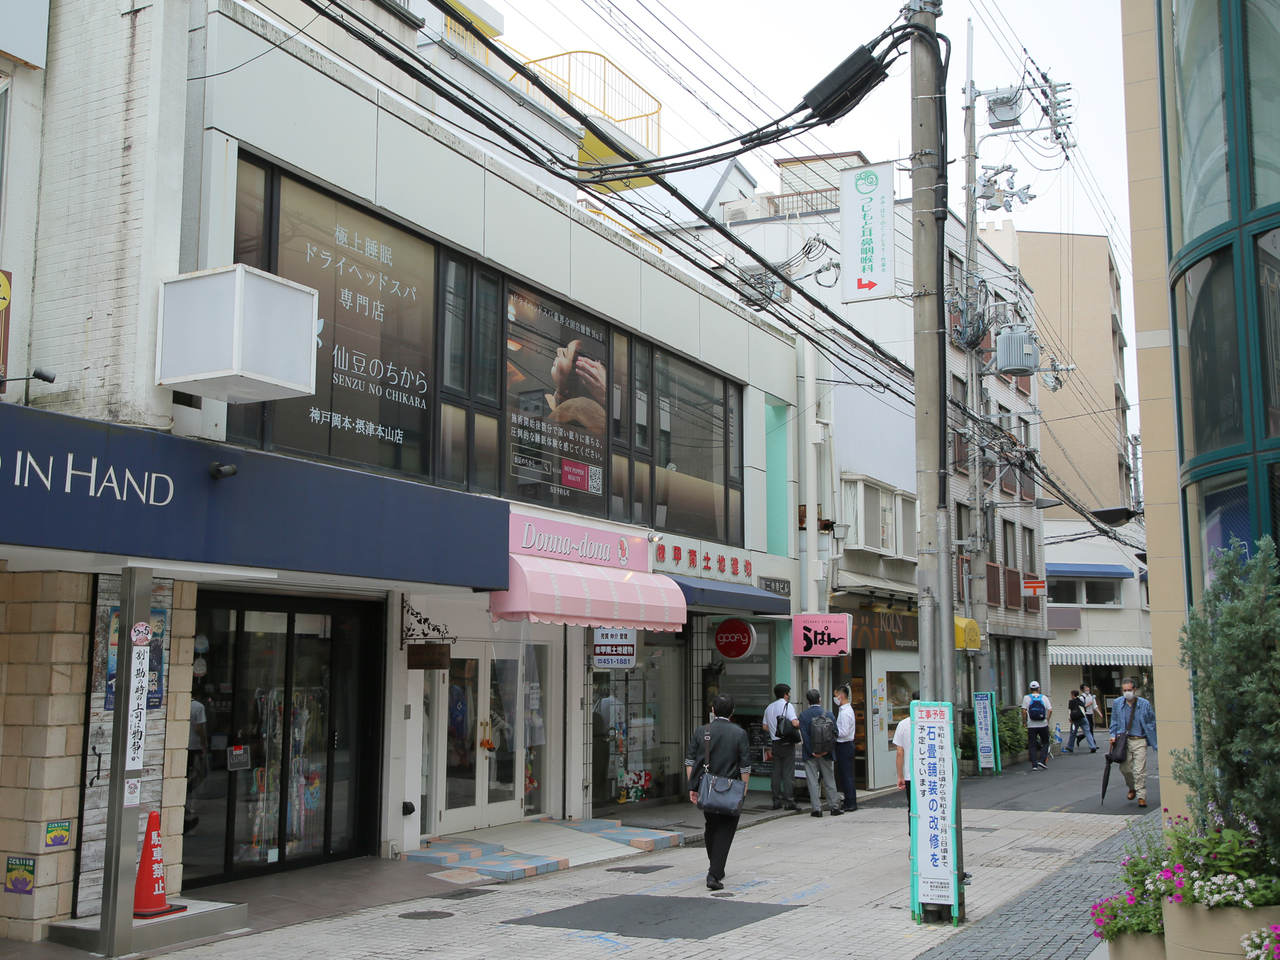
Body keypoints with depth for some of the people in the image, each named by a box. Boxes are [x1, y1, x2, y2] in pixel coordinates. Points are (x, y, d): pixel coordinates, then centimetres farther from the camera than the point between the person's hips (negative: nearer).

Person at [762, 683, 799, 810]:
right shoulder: (787, 706, -9)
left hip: (774, 743, 6)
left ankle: (776, 801, 10)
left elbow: (765, 727, 14)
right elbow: (795, 723, -20)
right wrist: (801, 722, 0)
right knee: (788, 772, -4)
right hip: (787, 743, -6)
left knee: (776, 772, 9)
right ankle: (789, 801, -4)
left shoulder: (769, 708, 13)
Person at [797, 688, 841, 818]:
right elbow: (835, 733, -5)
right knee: (829, 781, 11)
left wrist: (811, 752, -11)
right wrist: (827, 750, -5)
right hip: (826, 753, 2)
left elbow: (804, 735, -12)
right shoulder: (828, 714, -1)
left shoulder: (803, 715, -5)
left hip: (810, 754, -1)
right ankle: (834, 807, 15)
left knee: (812, 782, 3)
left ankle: (816, 808, 1)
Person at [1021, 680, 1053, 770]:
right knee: (1045, 742, 16)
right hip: (1043, 725, 0)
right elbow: (1050, 710, -2)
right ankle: (1042, 760, 1)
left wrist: (1024, 722, 3)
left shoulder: (1026, 698, 1)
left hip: (1031, 725, 0)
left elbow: (1024, 711, -7)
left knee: (1032, 745, 6)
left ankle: (1034, 764, 1)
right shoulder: (1044, 697, 4)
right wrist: (1047, 720, 8)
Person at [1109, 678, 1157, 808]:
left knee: (1139, 770, -8)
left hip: (1139, 741, -3)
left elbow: (1152, 722, 5)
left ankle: (1141, 796, 0)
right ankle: (1132, 787, 34)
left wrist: (1153, 741, 2)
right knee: (1124, 768, 6)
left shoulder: (1145, 704, -2)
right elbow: (1114, 721, 17)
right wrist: (1113, 735, 4)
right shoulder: (1117, 704, 6)